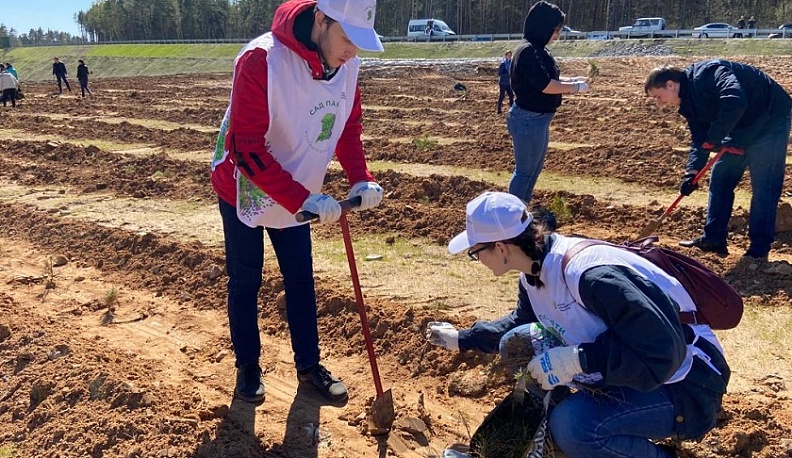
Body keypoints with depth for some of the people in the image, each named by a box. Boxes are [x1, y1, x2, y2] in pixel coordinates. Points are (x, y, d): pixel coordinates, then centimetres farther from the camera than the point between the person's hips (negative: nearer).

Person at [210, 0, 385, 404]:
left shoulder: (347, 63, -12)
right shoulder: (261, 60, -32)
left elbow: (348, 125, 2)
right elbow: (246, 149, -32)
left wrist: (360, 179, -15)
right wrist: (304, 199, -34)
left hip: (297, 195, 5)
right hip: (244, 189, -5)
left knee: (301, 281, 12)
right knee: (245, 282, 10)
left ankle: (309, 366, 28)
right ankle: (248, 367, 29)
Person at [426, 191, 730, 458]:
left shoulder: (593, 276, -32)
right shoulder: (534, 274, -2)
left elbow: (664, 354, -33)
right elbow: (521, 323, 21)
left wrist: (579, 360, -35)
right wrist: (461, 339, 23)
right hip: (625, 371, 9)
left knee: (571, 425, -31)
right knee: (518, 344, 3)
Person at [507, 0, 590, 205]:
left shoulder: (537, 50, 11)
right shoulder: (528, 52, -21)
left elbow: (546, 79, 19)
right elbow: (546, 85, -25)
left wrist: (571, 80, 5)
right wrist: (575, 87, -14)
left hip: (538, 119, 11)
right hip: (528, 120, -11)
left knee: (535, 169, 19)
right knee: (524, 171, -2)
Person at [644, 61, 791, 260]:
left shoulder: (707, 74, -26)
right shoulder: (689, 101, 3)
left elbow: (735, 102, -41)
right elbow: (699, 139, 3)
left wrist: (714, 138, -32)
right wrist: (692, 171, -11)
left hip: (771, 120, -10)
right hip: (742, 129, 10)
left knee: (763, 185, -8)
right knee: (720, 178, 8)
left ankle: (760, 247, 1)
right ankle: (713, 239, 14)